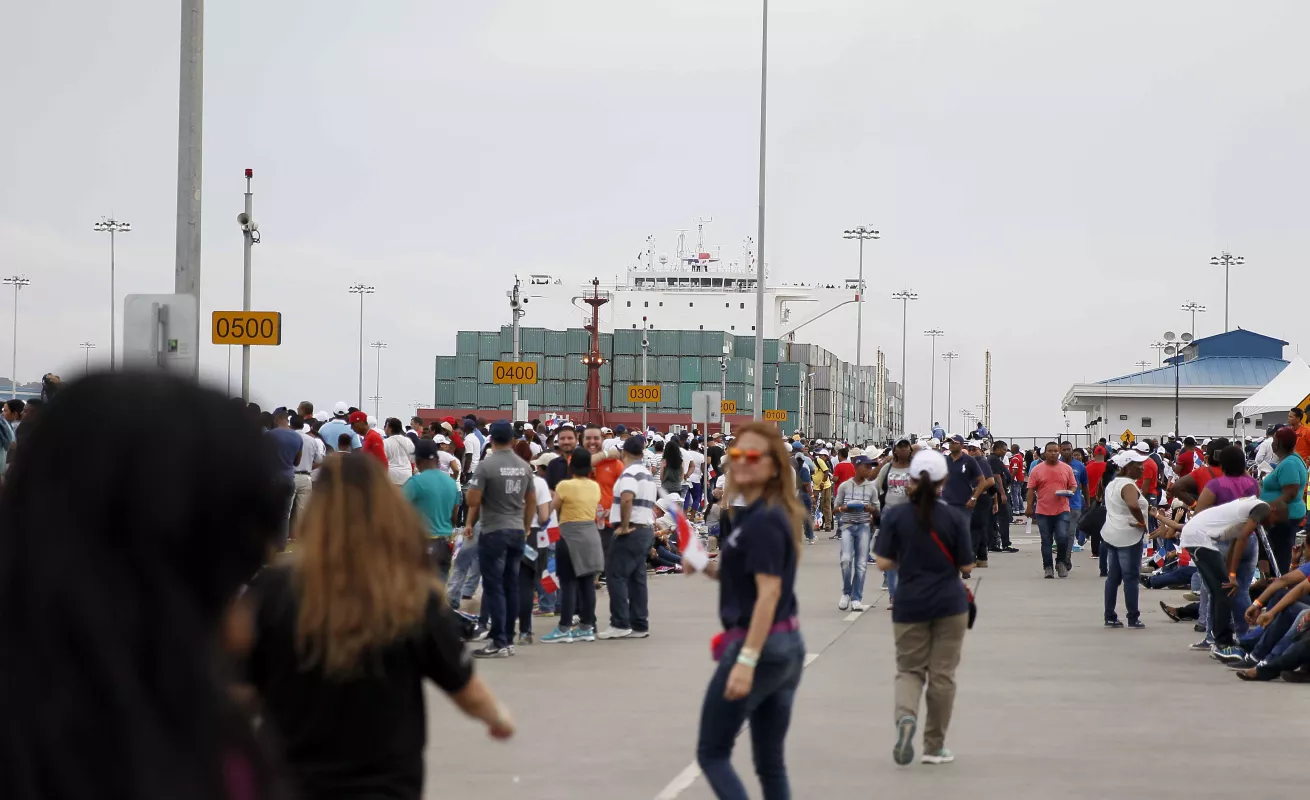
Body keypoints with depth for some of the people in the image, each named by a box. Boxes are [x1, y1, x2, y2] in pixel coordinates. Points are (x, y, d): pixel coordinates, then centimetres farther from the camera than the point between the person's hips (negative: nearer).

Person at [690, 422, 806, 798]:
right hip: (789, 645, 9)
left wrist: (746, 660, -27)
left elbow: (769, 592, -22)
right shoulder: (746, 514, 12)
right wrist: (709, 567, 6)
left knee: (712, 754, 0)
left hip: (758, 644, -9)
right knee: (771, 762, 11)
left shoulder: (764, 521, -16)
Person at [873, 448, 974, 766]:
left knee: (909, 669, 11)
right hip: (950, 604, 0)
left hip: (910, 604, 0)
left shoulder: (895, 516, -6)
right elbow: (966, 566, -4)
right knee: (942, 674, 8)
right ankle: (934, 746, 13)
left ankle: (905, 715, -20)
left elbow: (884, 563, -6)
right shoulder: (954, 518, -7)